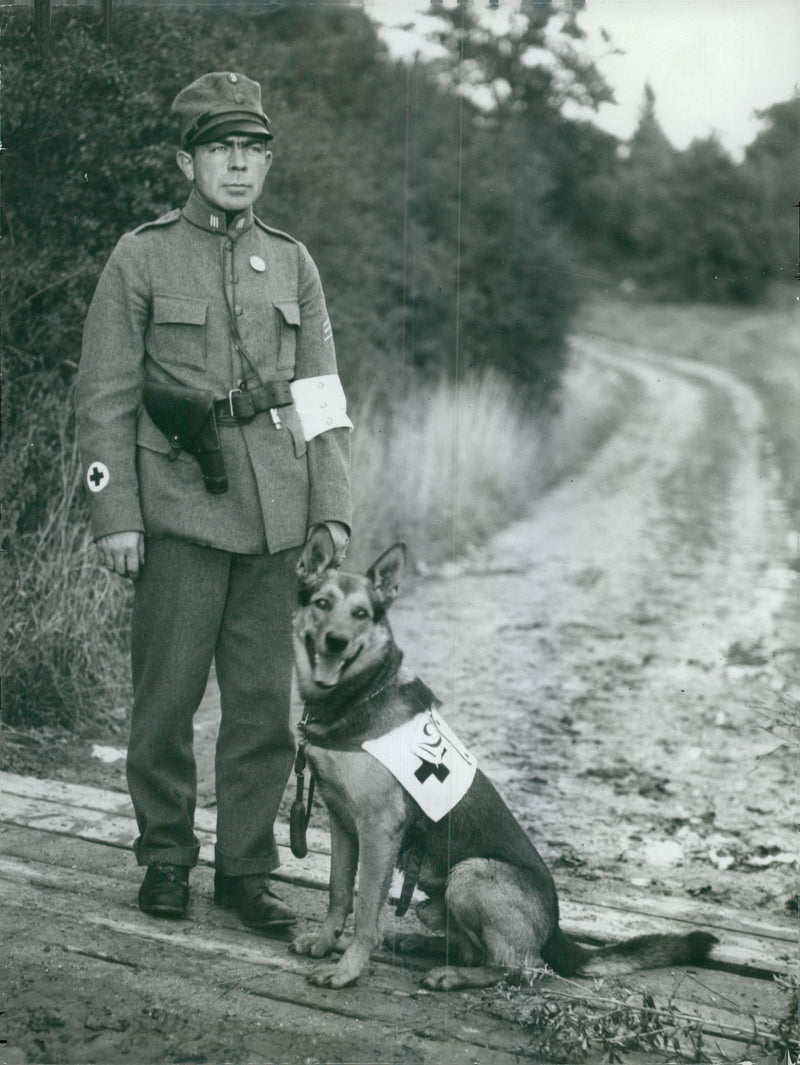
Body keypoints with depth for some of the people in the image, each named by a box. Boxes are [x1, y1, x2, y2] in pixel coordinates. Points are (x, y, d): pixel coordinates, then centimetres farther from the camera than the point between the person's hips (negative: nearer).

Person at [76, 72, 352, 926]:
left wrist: (331, 509, 4)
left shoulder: (292, 265, 12)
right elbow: (105, 399, -1)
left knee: (264, 700, 6)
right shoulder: (140, 259, 2)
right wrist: (115, 515, -8)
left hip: (276, 517, 3)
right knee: (167, 697, 2)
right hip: (179, 512, -3)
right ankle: (165, 857, 19)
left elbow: (323, 398, 12)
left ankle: (246, 865, 18)